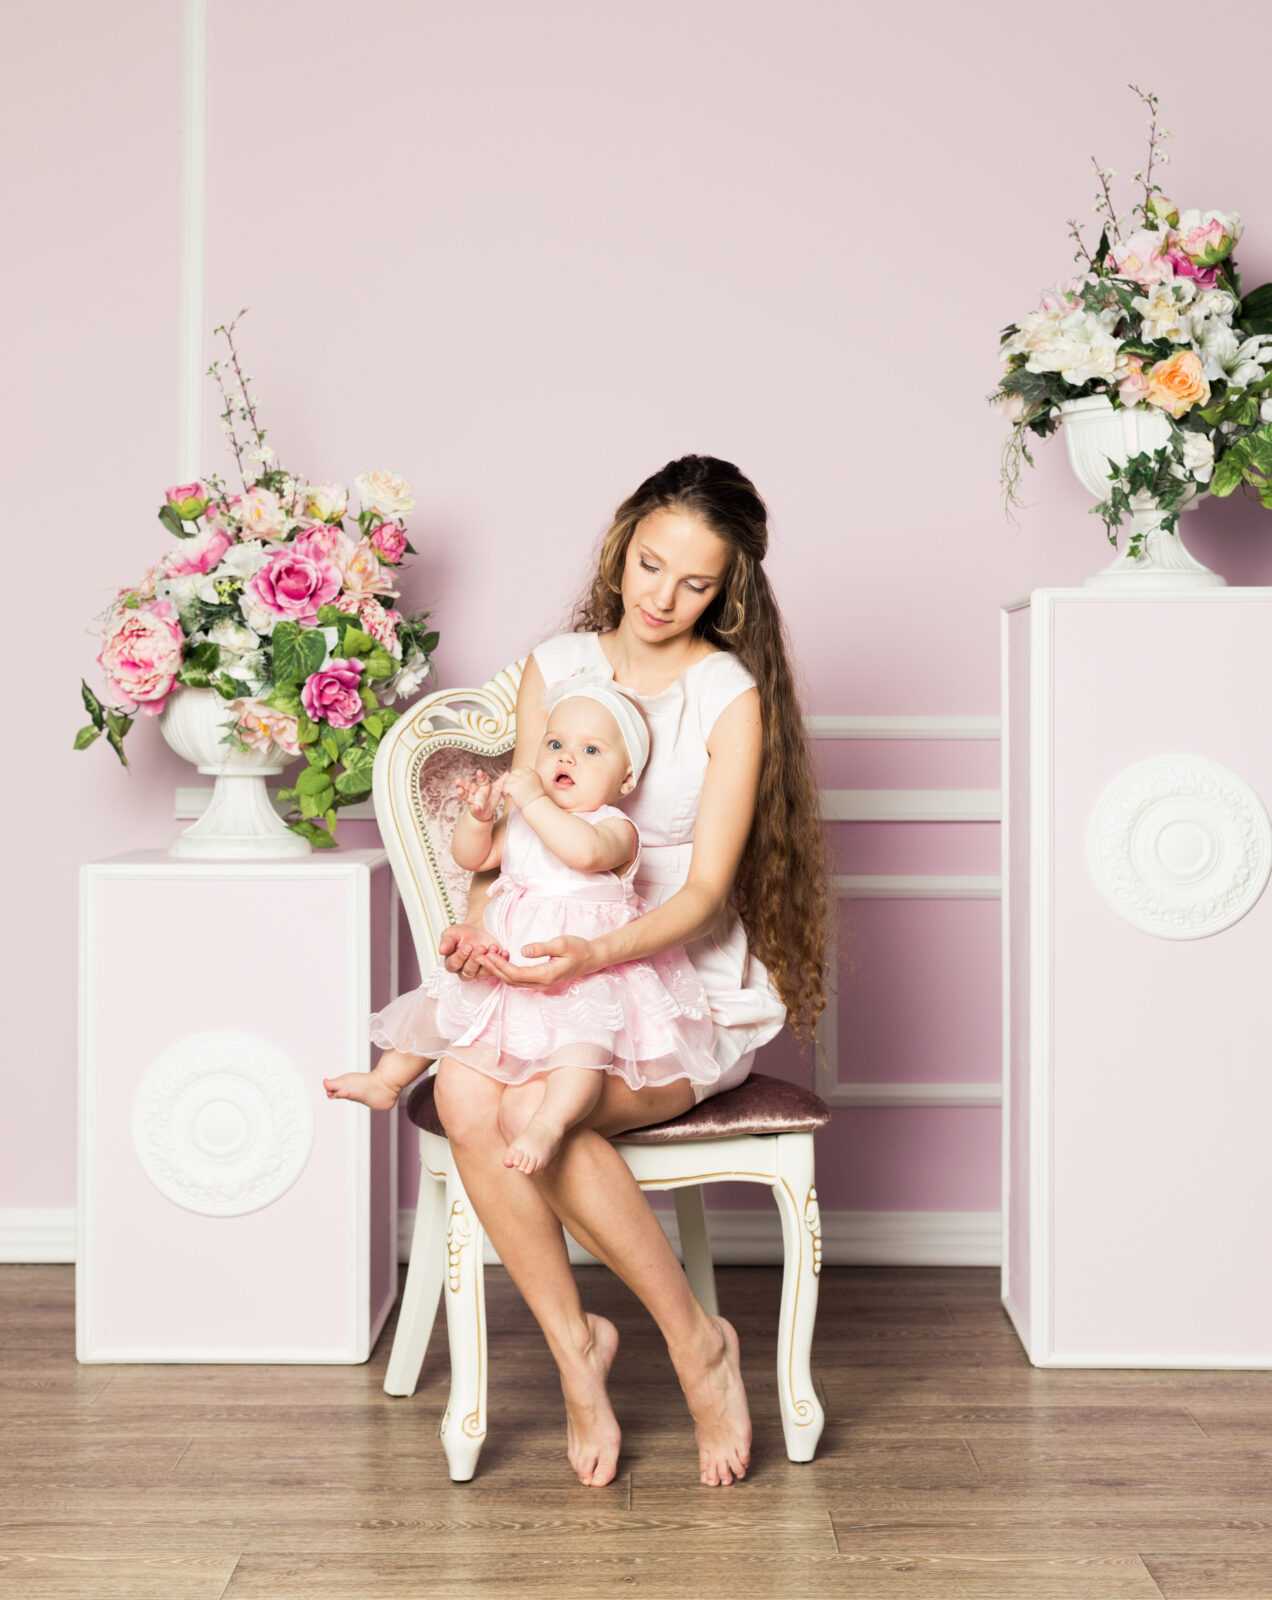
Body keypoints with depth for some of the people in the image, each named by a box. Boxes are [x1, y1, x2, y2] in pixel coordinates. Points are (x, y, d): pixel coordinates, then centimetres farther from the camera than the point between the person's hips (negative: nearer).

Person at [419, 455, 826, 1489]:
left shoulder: (733, 695, -5)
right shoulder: (554, 667, 7)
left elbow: (704, 888, -10)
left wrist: (595, 956, -28)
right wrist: (479, 926, -13)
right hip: (555, 976, 4)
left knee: (534, 1108, -31)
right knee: (466, 1094, -29)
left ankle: (695, 1339, -11)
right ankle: (571, 1344, -11)